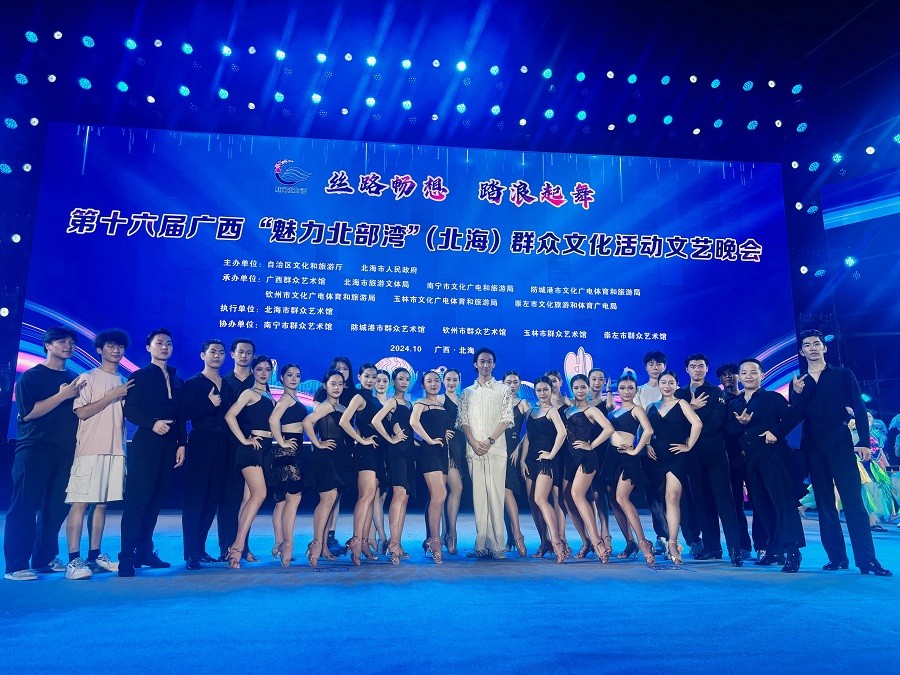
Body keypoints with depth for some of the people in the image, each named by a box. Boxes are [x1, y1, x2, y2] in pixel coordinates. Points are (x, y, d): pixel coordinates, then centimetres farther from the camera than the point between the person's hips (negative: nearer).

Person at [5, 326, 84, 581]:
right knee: (24, 507, -3)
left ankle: (45, 558, 16)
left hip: (65, 451, 5)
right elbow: (27, 412, -10)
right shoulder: (31, 376, 1)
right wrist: (62, 395, -14)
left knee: (56, 507, 6)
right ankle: (15, 566, 1)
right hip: (34, 449, -5)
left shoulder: (74, 379, 16)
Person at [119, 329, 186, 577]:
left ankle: (145, 552, 16)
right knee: (137, 500, -6)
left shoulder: (177, 381, 18)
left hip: (169, 446, 5)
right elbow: (129, 410, -6)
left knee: (155, 500, 8)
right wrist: (152, 423, -20)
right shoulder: (139, 376, 5)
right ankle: (127, 558, -2)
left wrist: (181, 444, 8)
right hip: (145, 444, -5)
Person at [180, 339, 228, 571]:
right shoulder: (192, 383, 2)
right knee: (194, 497, -4)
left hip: (222, 445, 5)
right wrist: (209, 404, -17)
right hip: (200, 444, -5)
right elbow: (185, 414, -9)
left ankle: (201, 549, 19)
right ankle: (190, 553, 1)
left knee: (213, 497, 8)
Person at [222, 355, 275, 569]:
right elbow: (230, 416, -15)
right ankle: (237, 545, -19)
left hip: (265, 449, 8)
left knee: (250, 497, 8)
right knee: (260, 493, -20)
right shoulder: (249, 393, -4)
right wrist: (244, 440, -14)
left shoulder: (270, 397, 18)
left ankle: (241, 546, 12)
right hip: (252, 448, -8)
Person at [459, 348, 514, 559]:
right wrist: (474, 442, -7)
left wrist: (489, 441, -10)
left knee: (496, 496, -6)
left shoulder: (503, 390, 9)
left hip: (496, 450, -2)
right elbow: (463, 421, 8)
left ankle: (497, 545, -3)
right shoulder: (467, 393, 16)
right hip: (474, 451, 3)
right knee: (479, 497, 3)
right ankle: (481, 545, 7)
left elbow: (507, 419, 0)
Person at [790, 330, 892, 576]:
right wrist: (797, 394, -11)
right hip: (813, 448, 3)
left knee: (853, 500, -9)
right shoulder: (798, 383, 12)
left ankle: (867, 560, -7)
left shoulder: (843, 375, 6)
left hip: (840, 444, -3)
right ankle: (836, 557, 12)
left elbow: (859, 409, 2)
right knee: (824, 504, 5)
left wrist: (864, 442, -8)